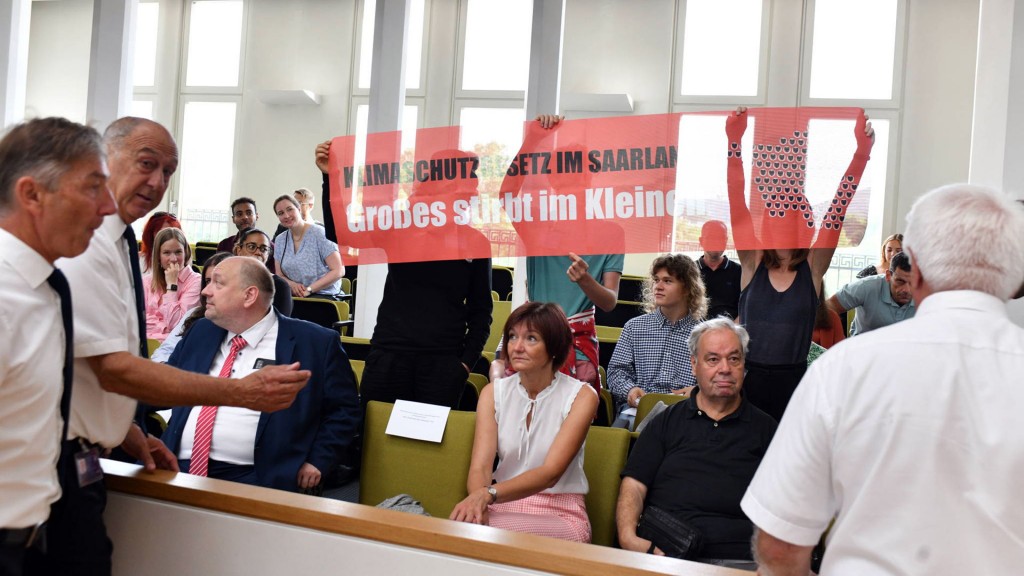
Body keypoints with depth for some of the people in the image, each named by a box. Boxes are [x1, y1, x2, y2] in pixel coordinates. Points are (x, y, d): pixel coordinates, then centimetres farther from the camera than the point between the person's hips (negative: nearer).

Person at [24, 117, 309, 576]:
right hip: (57, 464, -9)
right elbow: (114, 369, -23)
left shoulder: (113, 242, 11)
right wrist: (244, 392, -26)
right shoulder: (83, 242, -18)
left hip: (76, 460, 9)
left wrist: (128, 434, 10)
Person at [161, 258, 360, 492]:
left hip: (252, 479, -4)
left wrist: (317, 462, -3)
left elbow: (344, 409, 6)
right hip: (175, 469, 5)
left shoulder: (316, 343, 1)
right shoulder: (201, 332, 19)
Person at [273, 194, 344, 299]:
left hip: (324, 294, -4)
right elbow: (280, 276, 14)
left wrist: (309, 289, -18)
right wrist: (292, 284, -10)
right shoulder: (279, 241, 12)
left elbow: (338, 271, -11)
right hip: (295, 295, 4)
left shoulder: (320, 234, -6)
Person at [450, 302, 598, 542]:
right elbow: (480, 468, -8)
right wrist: (478, 505, -32)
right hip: (503, 504, 3)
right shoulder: (493, 392, 4)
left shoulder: (581, 396, -6)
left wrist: (489, 494, -35)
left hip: (560, 513, -2)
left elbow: (550, 473, -18)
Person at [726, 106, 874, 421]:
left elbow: (837, 210, -7)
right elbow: (737, 205, -9)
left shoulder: (813, 267, 1)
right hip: (748, 377, 0)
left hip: (792, 380, 0)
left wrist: (862, 151, -14)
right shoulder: (753, 263, 0)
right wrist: (734, 141, -17)